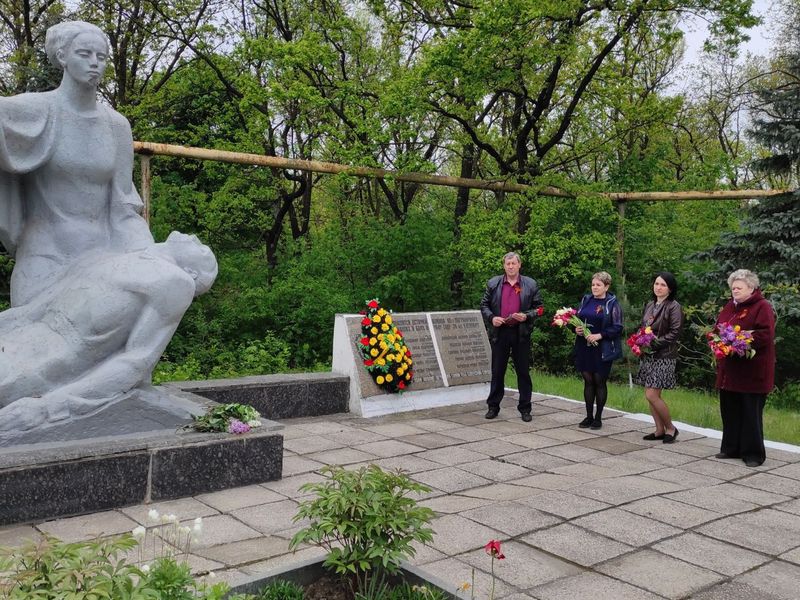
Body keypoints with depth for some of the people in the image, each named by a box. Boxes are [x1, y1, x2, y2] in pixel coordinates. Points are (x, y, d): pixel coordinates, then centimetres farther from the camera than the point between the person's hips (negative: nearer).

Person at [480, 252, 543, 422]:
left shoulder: (530, 285, 4)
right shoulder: (493, 284, 6)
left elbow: (538, 308, 5)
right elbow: (484, 305, 9)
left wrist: (526, 316, -13)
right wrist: (491, 318, -9)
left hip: (521, 333, -1)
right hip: (499, 332, 1)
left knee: (523, 372, 5)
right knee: (497, 371, 8)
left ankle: (525, 408, 15)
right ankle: (493, 406, 18)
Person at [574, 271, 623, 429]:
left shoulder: (612, 303, -5)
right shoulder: (586, 300, 10)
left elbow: (617, 328, -9)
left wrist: (599, 335, -18)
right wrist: (576, 329, -5)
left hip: (602, 349, -4)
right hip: (584, 347, 4)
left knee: (599, 381, 4)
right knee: (588, 381, 8)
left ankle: (598, 417, 14)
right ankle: (589, 416, 17)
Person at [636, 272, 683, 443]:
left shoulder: (673, 307, -8)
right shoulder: (650, 305, 13)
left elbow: (675, 332, -13)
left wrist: (654, 343, -18)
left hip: (664, 356, -7)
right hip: (647, 355, 7)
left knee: (652, 395, -11)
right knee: (650, 395, 7)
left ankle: (670, 428, 8)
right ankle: (660, 430, 18)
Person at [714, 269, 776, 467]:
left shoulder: (762, 307, -8)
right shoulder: (729, 307, 15)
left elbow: (766, 335, -18)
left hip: (752, 373, -7)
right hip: (729, 371, 7)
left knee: (751, 413, 0)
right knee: (729, 411, 12)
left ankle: (753, 454, 10)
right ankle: (731, 448, 22)